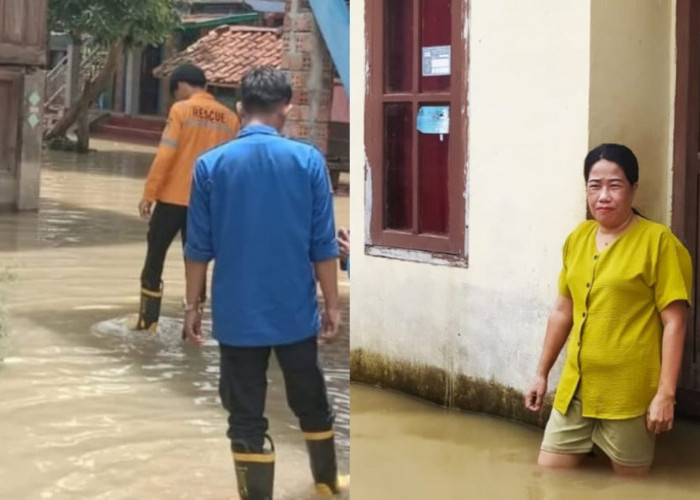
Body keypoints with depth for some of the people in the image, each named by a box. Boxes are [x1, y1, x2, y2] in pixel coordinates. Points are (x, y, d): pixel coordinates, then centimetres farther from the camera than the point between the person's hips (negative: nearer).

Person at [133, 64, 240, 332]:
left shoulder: (181, 110, -7)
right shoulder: (230, 118, 6)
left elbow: (165, 155, -13)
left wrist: (149, 194, -9)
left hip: (173, 198, -4)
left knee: (155, 259, 9)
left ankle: (147, 321, 12)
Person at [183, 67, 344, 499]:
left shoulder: (211, 164, -7)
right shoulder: (308, 160, -7)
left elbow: (199, 247, -3)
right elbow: (324, 245, -5)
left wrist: (193, 306, 8)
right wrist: (332, 305, 4)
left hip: (238, 314, -1)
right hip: (295, 311, 1)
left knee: (246, 415, 6)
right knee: (310, 401, 21)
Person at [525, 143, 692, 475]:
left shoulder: (658, 242, -10)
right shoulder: (577, 239, 8)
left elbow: (674, 323, -11)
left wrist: (665, 394, -15)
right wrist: (542, 373, 18)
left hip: (630, 395, -6)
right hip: (574, 389, 6)